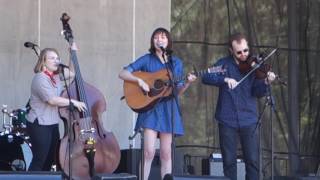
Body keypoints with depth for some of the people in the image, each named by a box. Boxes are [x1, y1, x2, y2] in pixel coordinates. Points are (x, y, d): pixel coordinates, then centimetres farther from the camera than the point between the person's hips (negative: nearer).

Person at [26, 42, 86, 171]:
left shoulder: (56, 76, 10)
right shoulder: (40, 78, -17)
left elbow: (73, 72, 20)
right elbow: (52, 100, -26)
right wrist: (73, 102, -21)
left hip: (53, 124, 9)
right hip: (39, 125, -9)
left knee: (49, 160, 12)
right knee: (39, 161, -10)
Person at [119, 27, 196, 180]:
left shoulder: (176, 63, 11)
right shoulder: (147, 60, 2)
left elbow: (178, 91, 11)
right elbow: (123, 73, -2)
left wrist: (187, 83, -8)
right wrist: (139, 80, -16)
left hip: (168, 108, 3)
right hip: (150, 107, -3)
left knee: (166, 153, 3)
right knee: (149, 151, -13)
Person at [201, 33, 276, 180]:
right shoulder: (224, 63, 3)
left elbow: (257, 93, -3)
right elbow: (206, 78, -11)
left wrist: (266, 82, -24)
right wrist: (225, 79, -26)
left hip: (249, 120, 0)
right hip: (227, 120, 0)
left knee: (253, 161, -3)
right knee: (229, 161, 3)